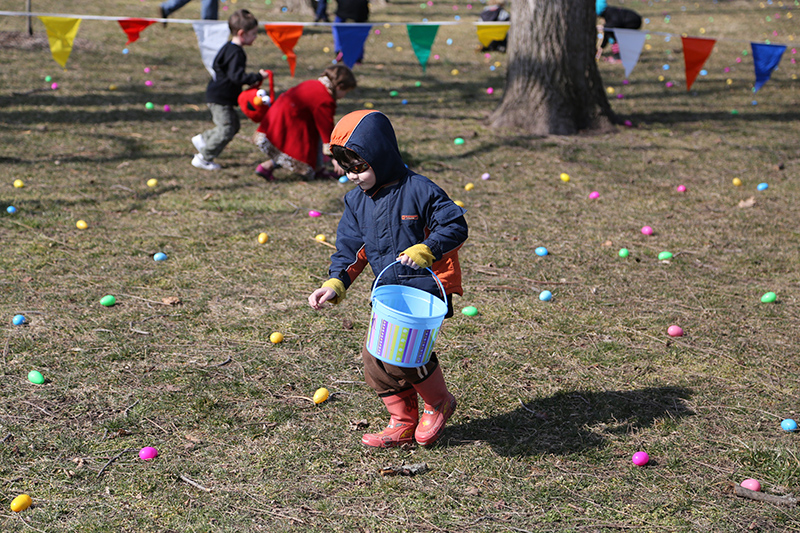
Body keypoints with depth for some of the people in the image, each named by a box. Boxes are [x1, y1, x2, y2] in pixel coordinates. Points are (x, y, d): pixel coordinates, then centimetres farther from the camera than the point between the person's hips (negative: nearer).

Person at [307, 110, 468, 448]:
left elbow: (455, 226, -12)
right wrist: (335, 285, -4)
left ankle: (439, 402, 7)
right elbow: (351, 248, 10)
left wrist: (424, 251, -26)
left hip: (428, 287, -7)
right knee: (375, 360, 4)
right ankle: (403, 423, 21)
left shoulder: (418, 190, -13)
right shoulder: (356, 200, 7)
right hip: (389, 291, 8)